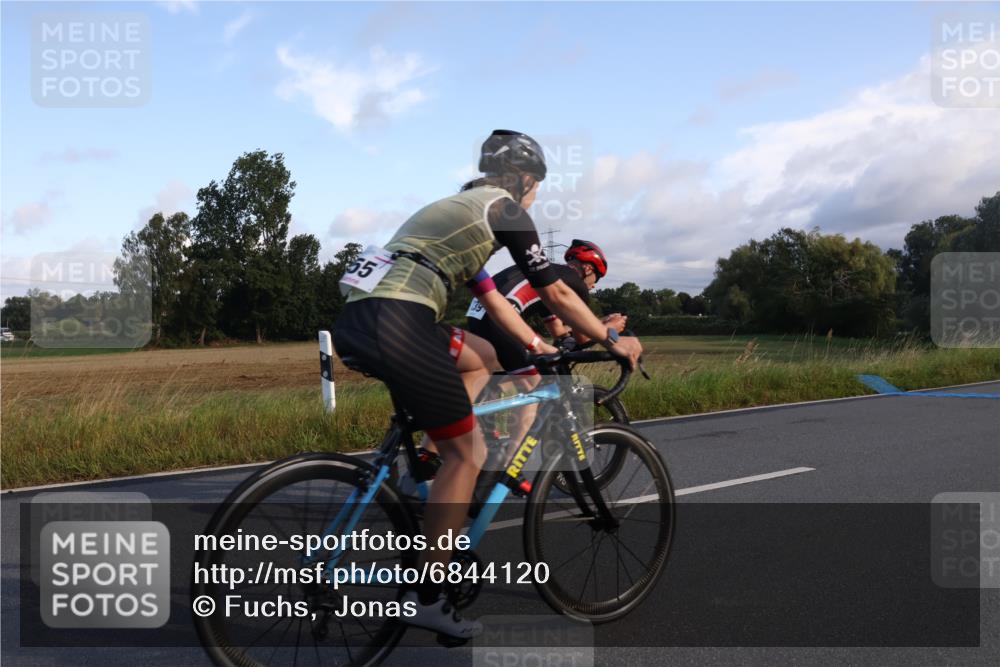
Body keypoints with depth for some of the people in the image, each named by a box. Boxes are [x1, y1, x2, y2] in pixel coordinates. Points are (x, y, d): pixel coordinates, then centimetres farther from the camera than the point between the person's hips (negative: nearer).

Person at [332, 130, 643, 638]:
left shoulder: (461, 208, 31)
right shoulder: (504, 209, 6)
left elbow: (493, 299, 36)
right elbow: (556, 296, 7)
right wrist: (613, 340, 20)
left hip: (357, 315, 9)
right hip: (395, 324, -9)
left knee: (481, 357, 27)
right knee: (467, 452, 2)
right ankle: (425, 598, 6)